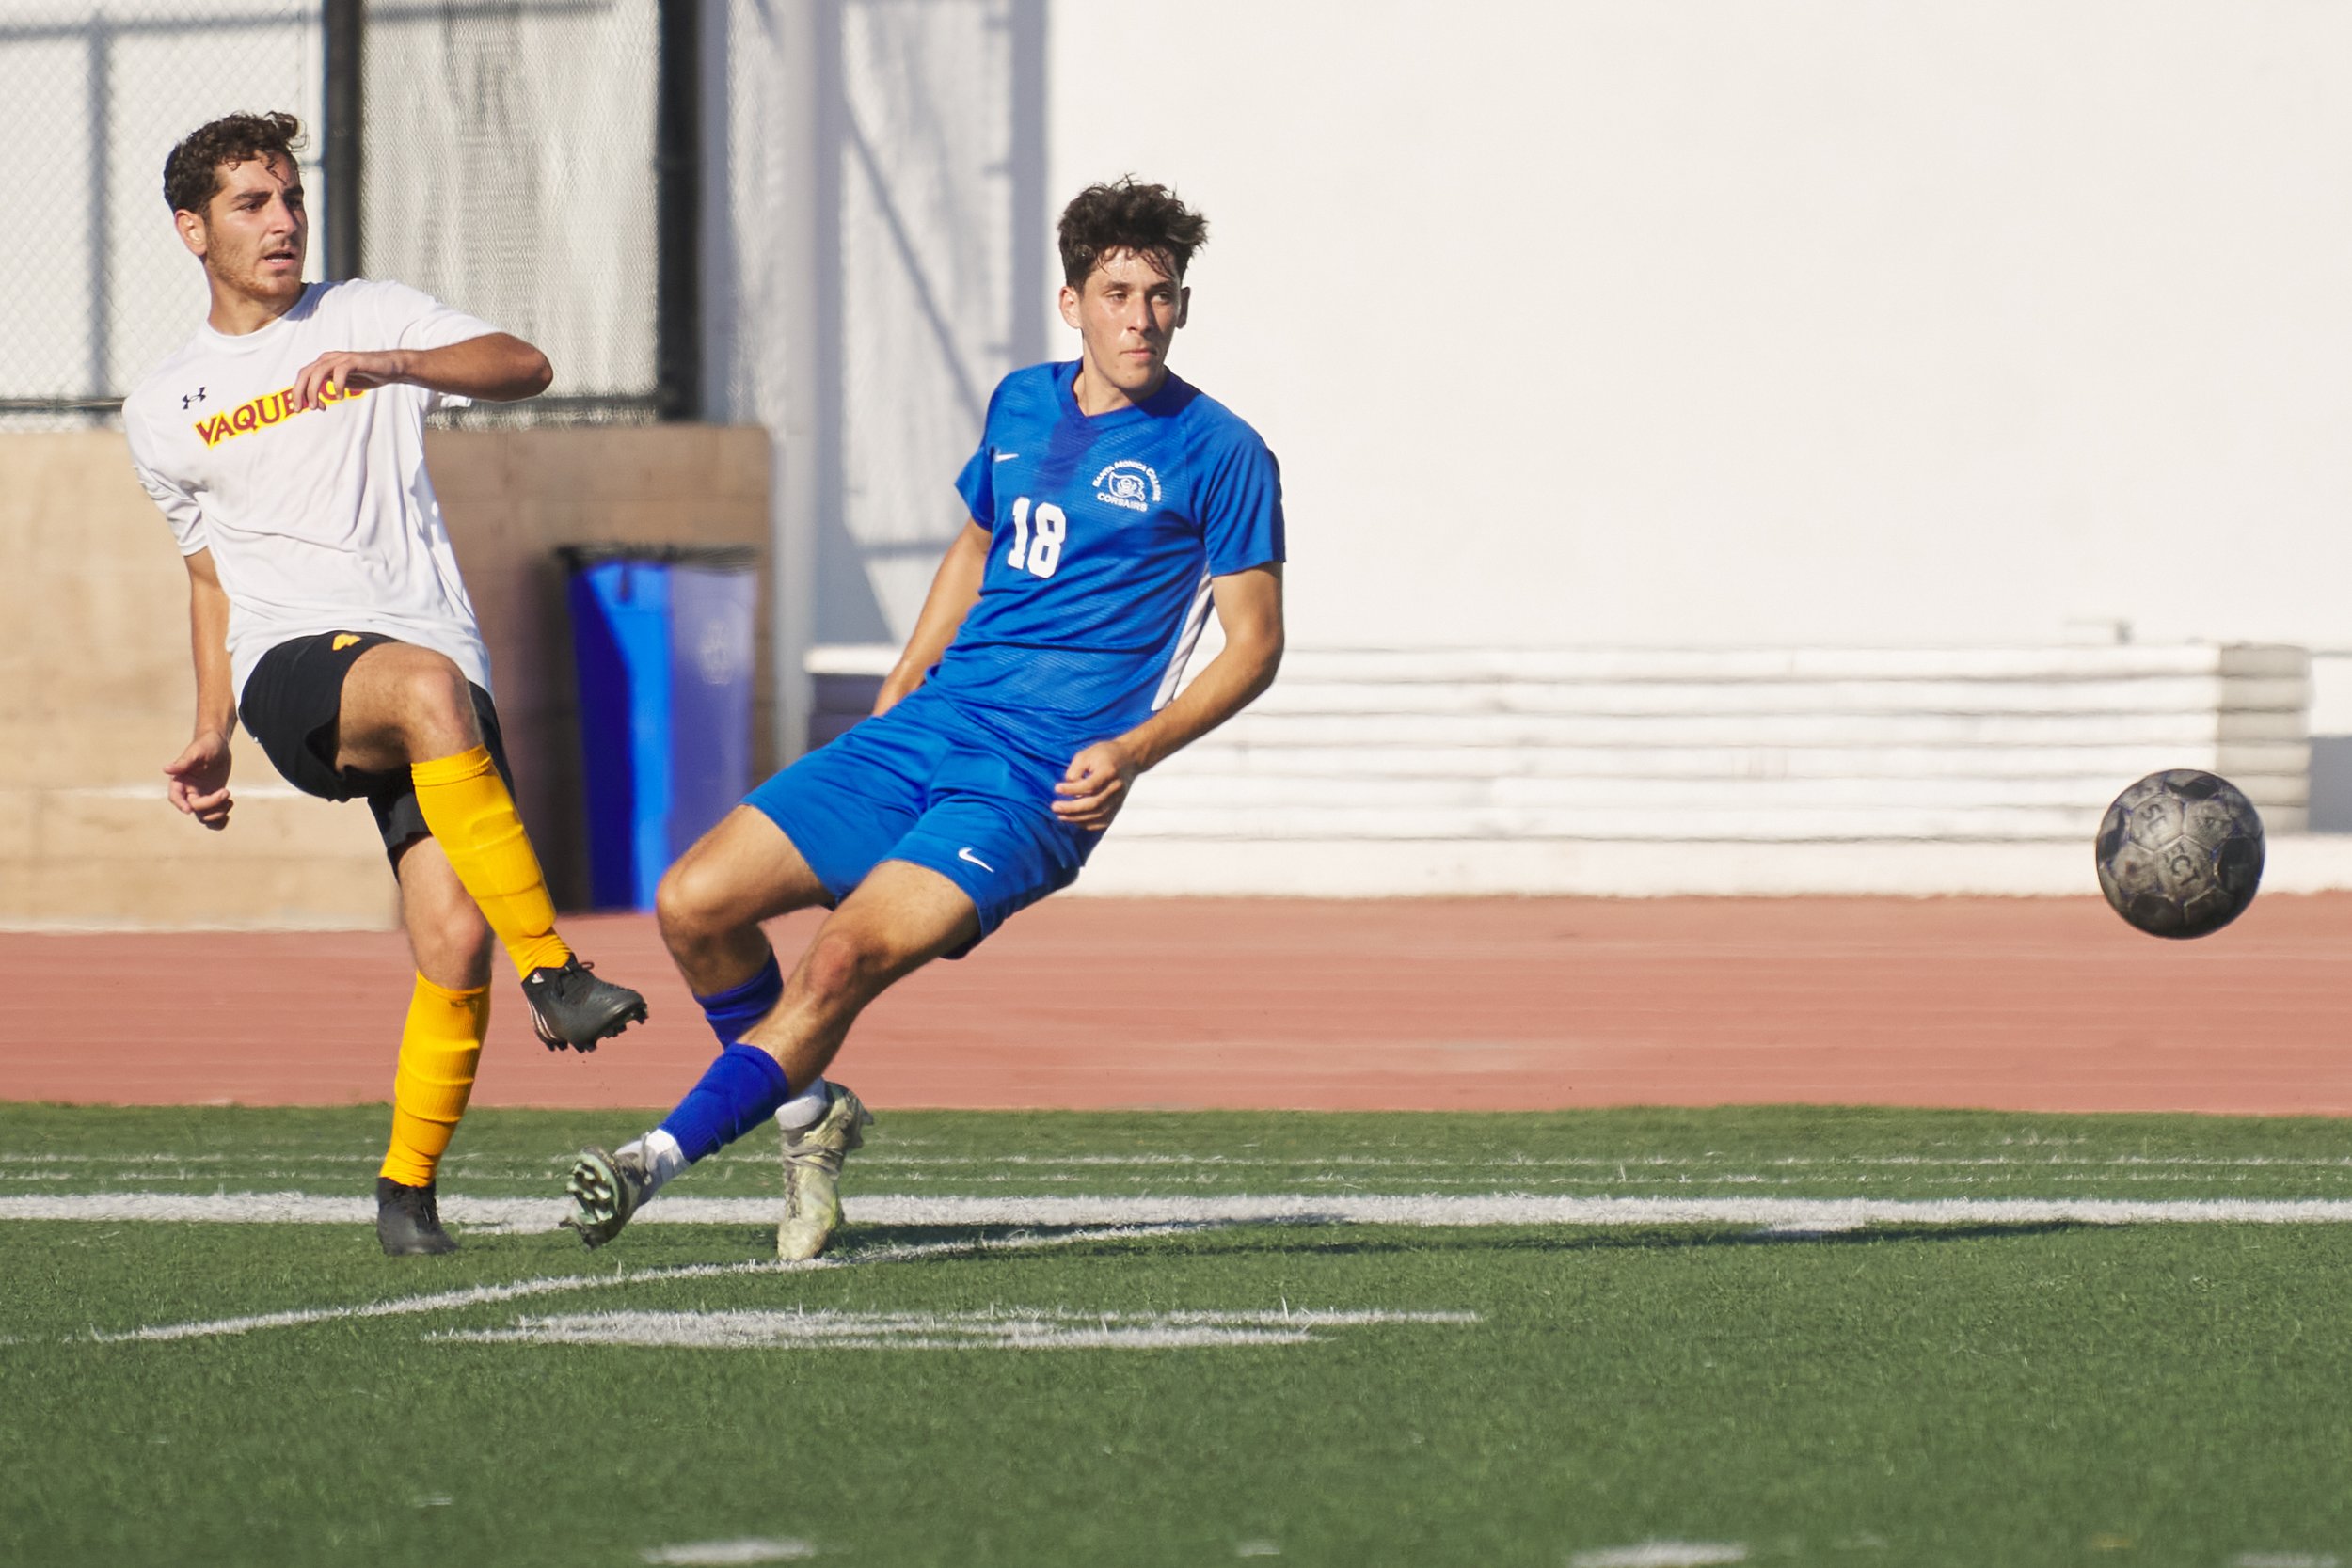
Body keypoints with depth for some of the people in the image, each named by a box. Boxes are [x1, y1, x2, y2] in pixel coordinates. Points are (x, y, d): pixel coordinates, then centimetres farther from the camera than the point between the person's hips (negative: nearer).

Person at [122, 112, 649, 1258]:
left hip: (441, 669, 1)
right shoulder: (163, 412, 20)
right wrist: (211, 737, 22)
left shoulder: (369, 318, 15)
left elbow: (523, 368, -2)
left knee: (455, 940, -15)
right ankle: (553, 973, -41)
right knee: (428, 687, -38)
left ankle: (409, 1187, 5)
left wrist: (384, 365, -17)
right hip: (292, 666, -1)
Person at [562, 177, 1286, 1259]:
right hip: (926, 726, 6)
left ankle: (659, 1157, -16)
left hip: (1045, 775, -6)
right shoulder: (1020, 406, 13)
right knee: (694, 903, -6)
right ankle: (807, 1111, 16)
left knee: (845, 957, -25)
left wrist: (1133, 751, -16)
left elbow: (1254, 643, -3)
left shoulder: (1217, 454, -4)